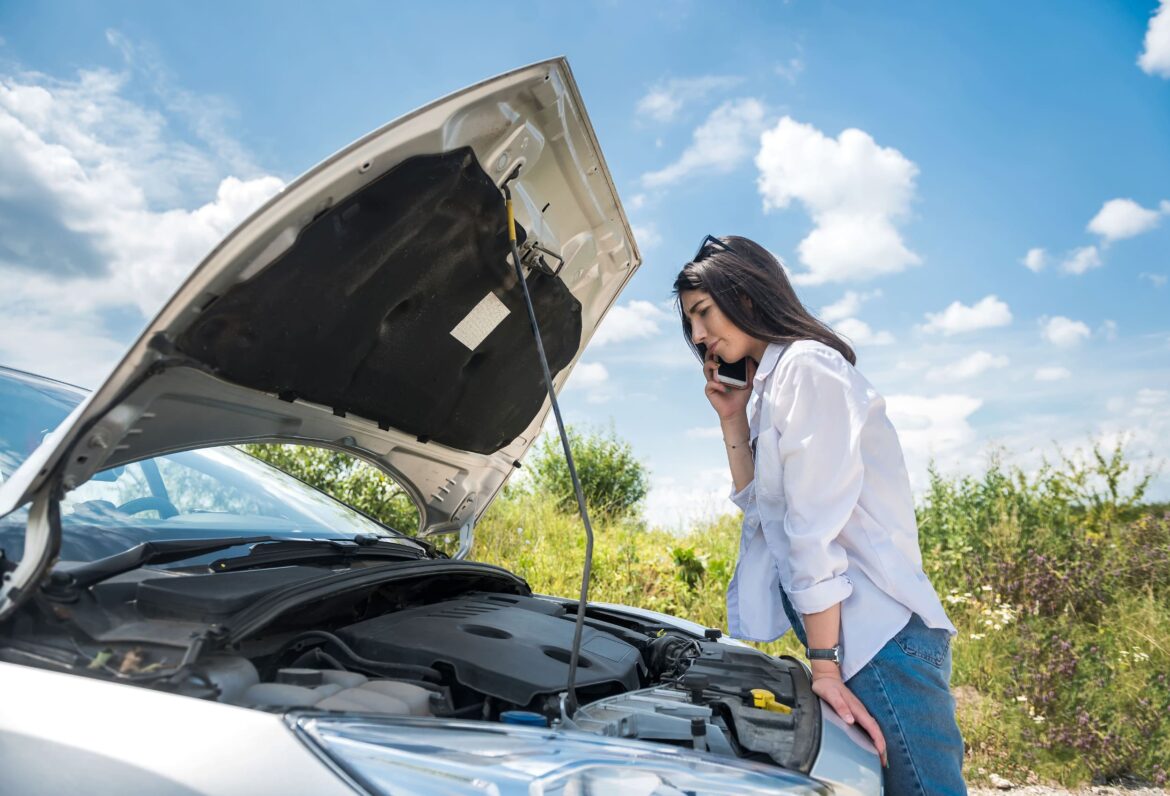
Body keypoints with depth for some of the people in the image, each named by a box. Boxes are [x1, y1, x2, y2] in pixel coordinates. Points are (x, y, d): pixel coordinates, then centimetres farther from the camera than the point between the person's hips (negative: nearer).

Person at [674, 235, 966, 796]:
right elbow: (761, 509, 19)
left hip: (880, 634, -10)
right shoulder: (769, 384, 19)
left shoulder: (806, 366, -11)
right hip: (851, 635, 10)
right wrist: (732, 419, 12)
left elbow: (816, 528, -17)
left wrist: (824, 664, -17)